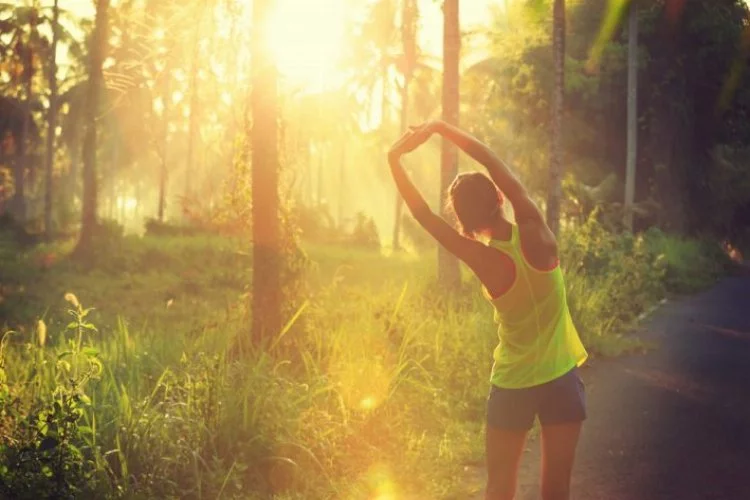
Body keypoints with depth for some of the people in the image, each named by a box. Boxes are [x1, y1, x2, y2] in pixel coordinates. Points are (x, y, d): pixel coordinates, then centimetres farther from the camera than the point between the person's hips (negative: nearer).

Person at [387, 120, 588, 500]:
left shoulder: (483, 260, -16)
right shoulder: (535, 234, -14)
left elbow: (423, 215, -9)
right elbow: (497, 167, -7)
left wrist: (395, 160, -3)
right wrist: (442, 128, -4)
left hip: (512, 386, -1)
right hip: (560, 379, 1)